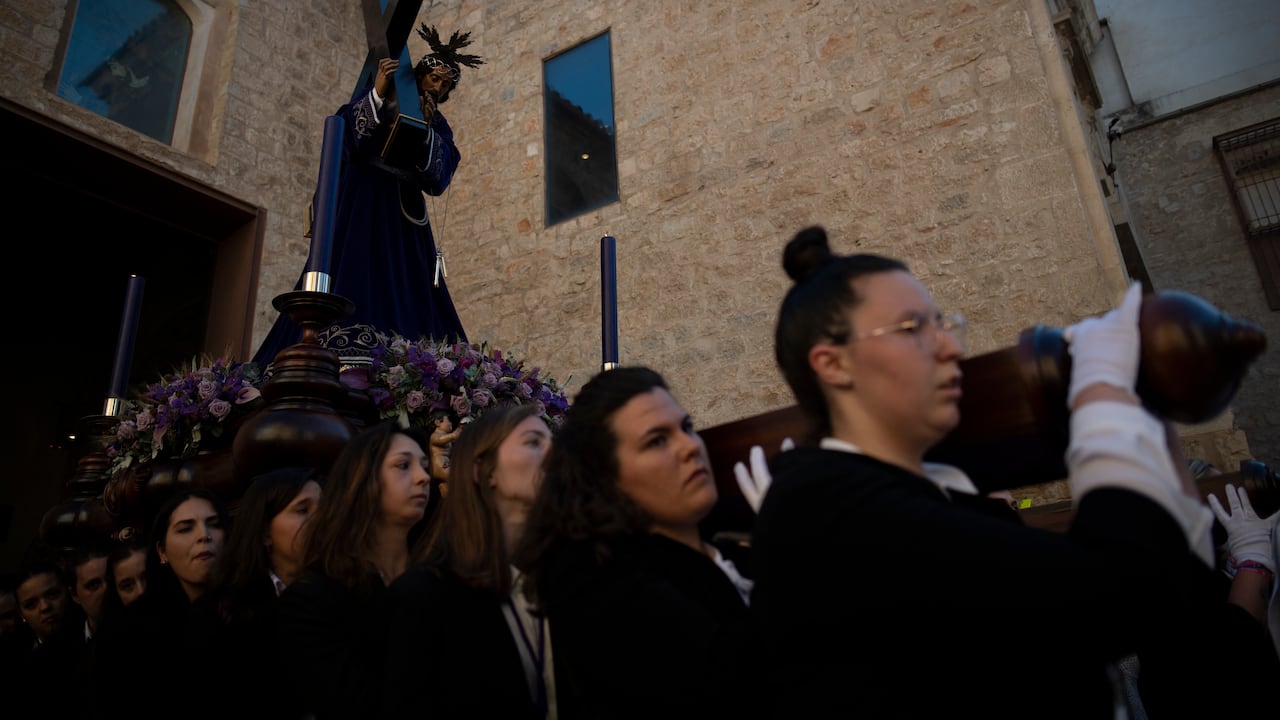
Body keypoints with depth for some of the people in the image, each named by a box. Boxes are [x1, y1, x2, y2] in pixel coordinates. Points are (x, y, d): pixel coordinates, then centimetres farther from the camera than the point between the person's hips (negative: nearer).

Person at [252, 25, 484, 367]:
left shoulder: (439, 128, 17)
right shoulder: (374, 98, 10)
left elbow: (437, 181, 0)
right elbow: (347, 137, -7)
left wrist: (425, 129, -11)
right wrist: (377, 93, -16)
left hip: (404, 216, 4)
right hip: (361, 206, -3)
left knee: (404, 296, -8)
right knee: (352, 285, -18)